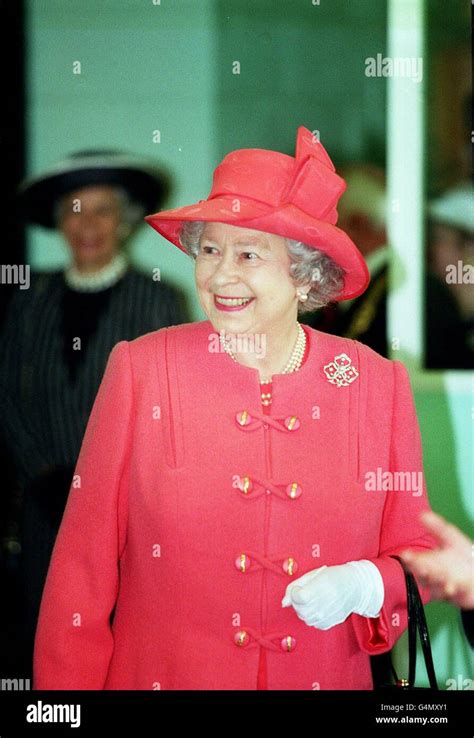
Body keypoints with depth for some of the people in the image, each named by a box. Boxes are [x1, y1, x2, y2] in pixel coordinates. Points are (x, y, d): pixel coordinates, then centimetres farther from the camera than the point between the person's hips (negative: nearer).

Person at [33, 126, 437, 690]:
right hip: (159, 675, -1)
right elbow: (85, 562, -6)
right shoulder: (140, 369, -7)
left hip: (326, 676, 1)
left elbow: (417, 553, 3)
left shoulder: (376, 384, -4)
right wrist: (64, 718, -10)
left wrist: (361, 586, -17)